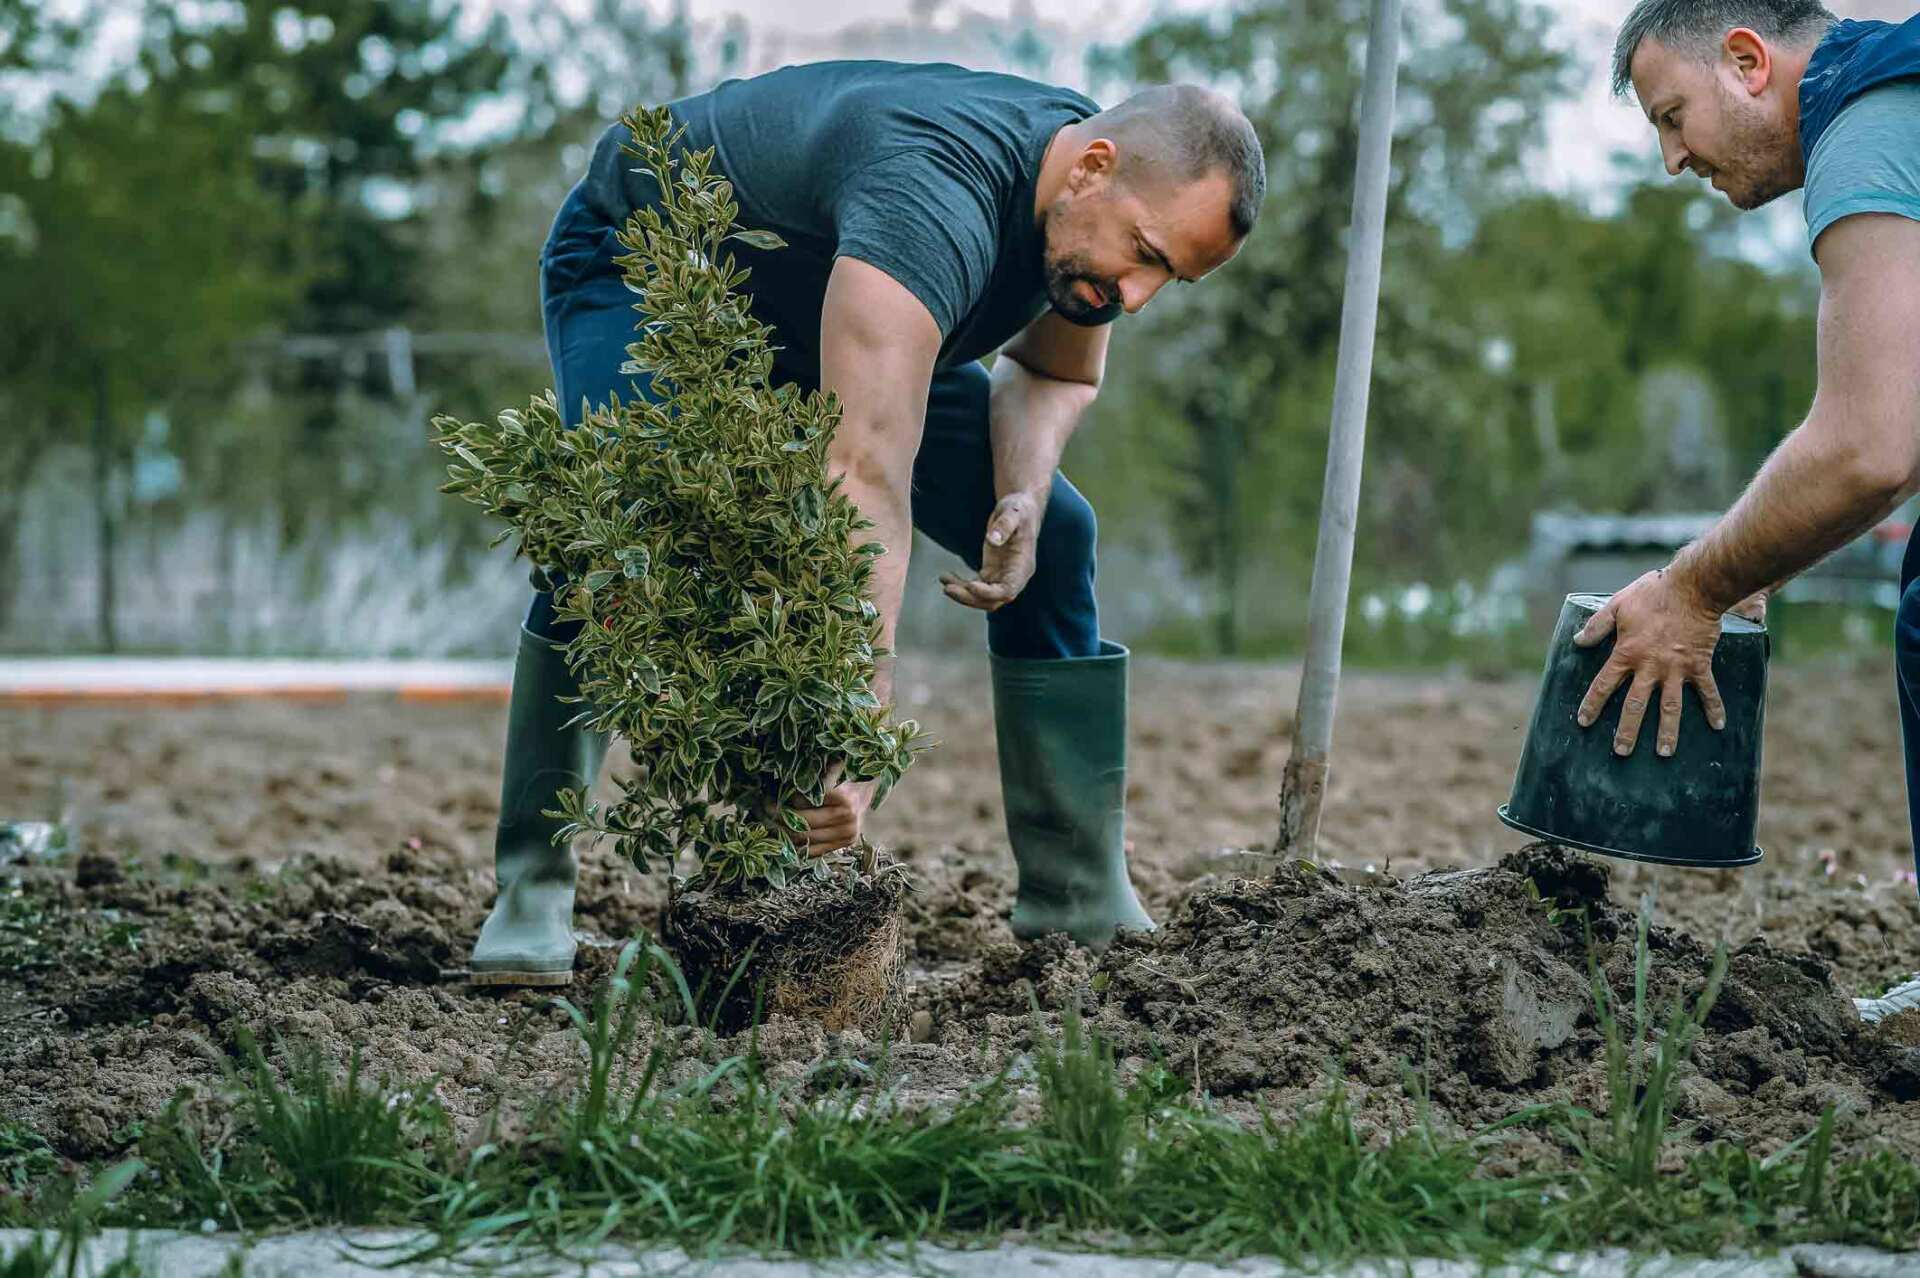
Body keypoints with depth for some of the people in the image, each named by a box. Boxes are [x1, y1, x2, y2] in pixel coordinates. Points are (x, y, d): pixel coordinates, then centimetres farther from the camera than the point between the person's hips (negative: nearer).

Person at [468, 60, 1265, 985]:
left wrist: (1023, 493, -20)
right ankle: (531, 894, -24)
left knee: (1051, 538, -5)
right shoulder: (934, 193, -44)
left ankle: (1082, 908, 0)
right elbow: (869, 475, -53)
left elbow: (1057, 370, 4)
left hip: (819, 313, 7)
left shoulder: (1097, 203, -17)